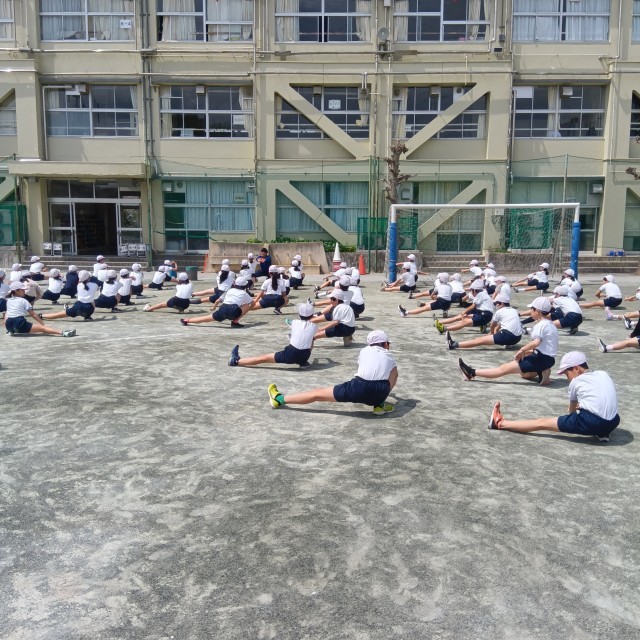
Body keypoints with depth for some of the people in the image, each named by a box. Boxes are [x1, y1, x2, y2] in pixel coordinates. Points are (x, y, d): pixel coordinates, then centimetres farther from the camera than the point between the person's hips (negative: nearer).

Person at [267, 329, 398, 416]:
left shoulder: (365, 351, 26)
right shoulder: (389, 357, 25)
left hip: (359, 388, -1)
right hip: (380, 393, 1)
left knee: (318, 393, 12)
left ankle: (279, 399, 16)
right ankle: (380, 405, 18)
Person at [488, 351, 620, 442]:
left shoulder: (576, 381, 6)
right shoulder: (603, 374, 20)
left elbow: (572, 410, 20)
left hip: (590, 423, -6)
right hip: (612, 423, 6)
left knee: (543, 422, 6)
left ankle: (499, 423, 13)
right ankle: (601, 432, 15)